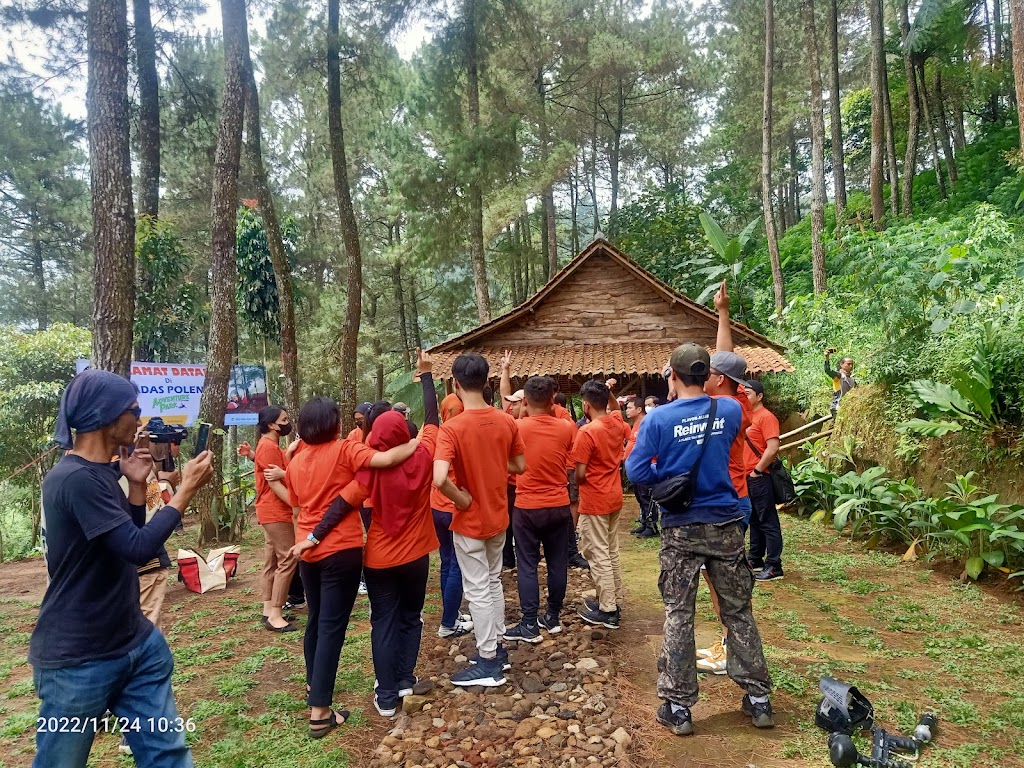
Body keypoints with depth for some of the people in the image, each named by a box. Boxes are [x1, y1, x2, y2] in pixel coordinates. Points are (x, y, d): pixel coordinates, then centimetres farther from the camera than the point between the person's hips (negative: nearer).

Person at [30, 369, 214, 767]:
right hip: (78, 661, -8)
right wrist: (187, 488, -19)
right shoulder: (74, 478, -22)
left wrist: (136, 486, 2)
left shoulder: (103, 473, 8)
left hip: (137, 645, 8)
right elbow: (139, 548, -28)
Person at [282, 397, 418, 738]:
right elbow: (385, 459, -27)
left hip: (307, 550, 7)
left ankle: (314, 684, 40)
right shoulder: (345, 449, -12)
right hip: (341, 550, -6)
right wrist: (415, 443, -11)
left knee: (316, 619, 22)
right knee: (332, 625, -2)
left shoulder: (295, 461, 8)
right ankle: (319, 712, -1)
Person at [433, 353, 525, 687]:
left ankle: (489, 664, 18)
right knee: (493, 582, 22)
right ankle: (497, 648, 34)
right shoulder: (507, 422, -6)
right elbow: (520, 466, 5)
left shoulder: (452, 428, -22)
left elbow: (440, 479, -34)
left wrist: (464, 500, -18)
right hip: (498, 517, 6)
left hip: (470, 521, -6)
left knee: (478, 591, 7)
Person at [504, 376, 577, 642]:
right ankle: (553, 618, 23)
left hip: (527, 507, -2)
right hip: (559, 505, 3)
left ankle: (529, 625, 7)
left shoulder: (517, 427, -12)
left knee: (527, 566, 4)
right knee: (557, 563, 12)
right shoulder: (566, 428, -6)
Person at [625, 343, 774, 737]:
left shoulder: (659, 418, -12)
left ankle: (678, 707, 13)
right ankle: (759, 698, 25)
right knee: (739, 612, 15)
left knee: (678, 616, 6)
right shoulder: (730, 410, -2)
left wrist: (668, 476, 4)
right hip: (726, 525, 3)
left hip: (681, 529, -2)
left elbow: (636, 471, -13)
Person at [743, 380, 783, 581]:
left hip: (759, 478, -9)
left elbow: (773, 448, -20)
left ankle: (774, 567, 0)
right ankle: (755, 559, 26)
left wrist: (757, 471, -15)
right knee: (754, 520, 17)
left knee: (768, 522, -4)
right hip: (747, 477, 9)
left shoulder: (766, 417, -12)